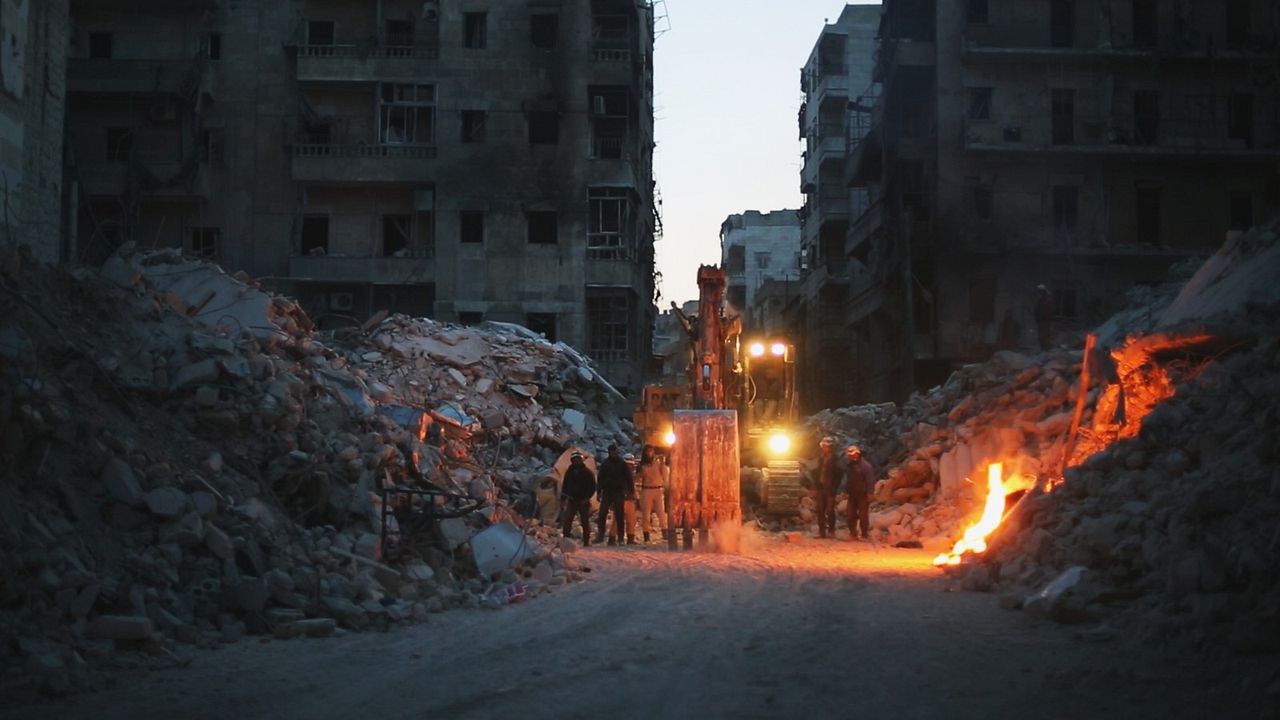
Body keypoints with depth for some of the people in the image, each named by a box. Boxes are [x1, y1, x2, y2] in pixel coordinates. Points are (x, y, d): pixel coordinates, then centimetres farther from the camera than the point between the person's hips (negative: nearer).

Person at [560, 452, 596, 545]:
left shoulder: (588, 472, -2)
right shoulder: (569, 472, 10)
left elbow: (592, 487, -3)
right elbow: (565, 486, 16)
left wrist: (587, 498, -13)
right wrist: (563, 498, 7)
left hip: (583, 501, -3)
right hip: (571, 500, 3)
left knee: (585, 522, 2)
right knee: (567, 520, -6)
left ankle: (586, 541, 8)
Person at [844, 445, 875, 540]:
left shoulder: (866, 466, -11)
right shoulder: (849, 465, 10)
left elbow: (870, 480, -14)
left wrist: (869, 494, -19)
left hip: (863, 495, -7)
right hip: (852, 495, 7)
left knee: (863, 515, -3)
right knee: (851, 514, 6)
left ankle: (865, 535, 4)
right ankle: (852, 533, 14)